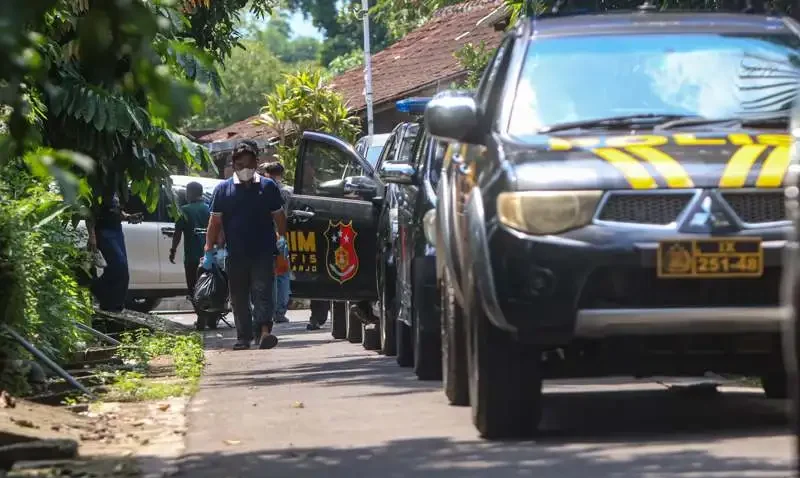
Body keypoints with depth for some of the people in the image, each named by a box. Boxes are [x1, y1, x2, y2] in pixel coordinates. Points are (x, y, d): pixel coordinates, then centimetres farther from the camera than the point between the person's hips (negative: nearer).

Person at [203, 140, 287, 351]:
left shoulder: (268, 186, 7)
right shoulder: (223, 189, 6)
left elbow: (278, 215, 14)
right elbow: (215, 221, 5)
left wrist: (282, 237, 4)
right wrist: (209, 250, 1)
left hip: (262, 253, -1)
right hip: (236, 254, 1)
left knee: (262, 292, -11)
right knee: (239, 297, 6)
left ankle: (264, 331, -21)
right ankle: (244, 337, 13)